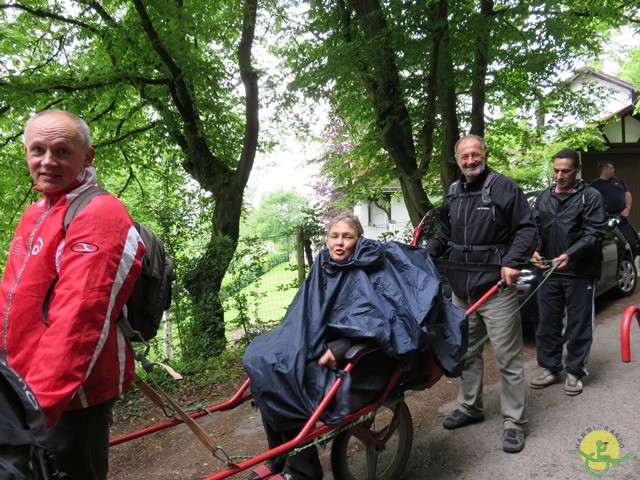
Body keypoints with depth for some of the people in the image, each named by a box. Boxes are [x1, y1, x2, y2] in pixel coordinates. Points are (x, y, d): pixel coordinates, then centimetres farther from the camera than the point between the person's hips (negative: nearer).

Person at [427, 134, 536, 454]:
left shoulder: (504, 187, -6)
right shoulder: (453, 193, 13)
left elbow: (526, 228, -8)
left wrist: (513, 262, -20)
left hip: (496, 287, -6)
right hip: (461, 288, 7)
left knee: (507, 357, 0)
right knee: (467, 352, 17)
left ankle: (513, 421, 14)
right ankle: (469, 408, 33)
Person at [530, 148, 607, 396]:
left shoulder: (590, 196, -4)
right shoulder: (544, 197, 10)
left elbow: (594, 233, -11)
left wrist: (570, 255, -24)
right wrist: (535, 251, -5)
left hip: (580, 273, -4)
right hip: (549, 272, 4)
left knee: (579, 325, 6)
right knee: (547, 323, 11)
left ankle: (575, 371, 21)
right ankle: (550, 369, 25)